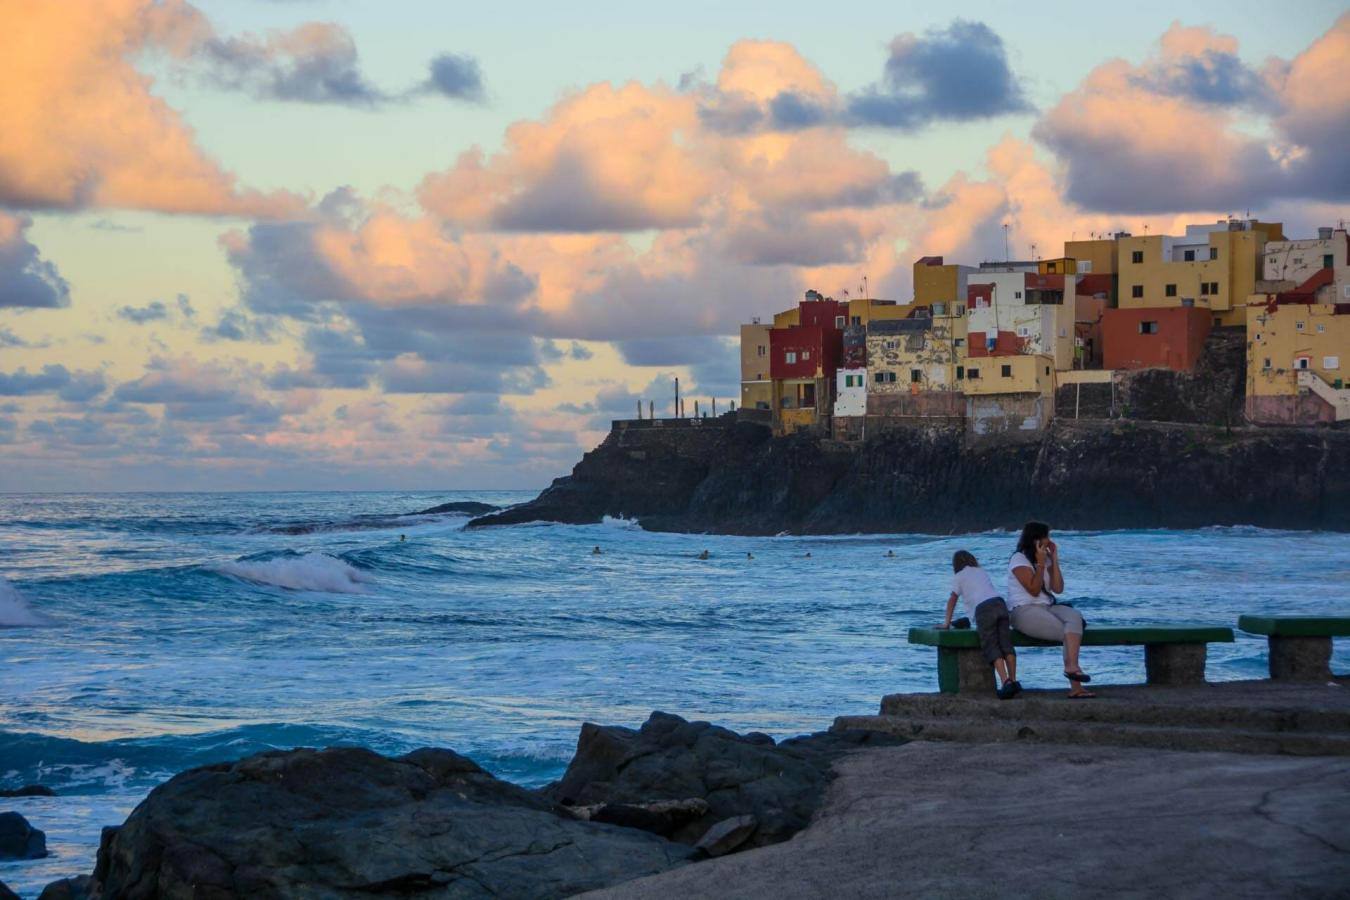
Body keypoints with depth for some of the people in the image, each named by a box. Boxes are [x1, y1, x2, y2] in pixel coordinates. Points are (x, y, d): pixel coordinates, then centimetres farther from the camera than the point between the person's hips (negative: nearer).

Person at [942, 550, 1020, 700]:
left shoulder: (959, 576, 18)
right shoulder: (983, 573, 33)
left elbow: (952, 600, 19)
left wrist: (947, 622, 27)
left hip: (984, 609, -5)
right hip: (1000, 603, 5)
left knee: (991, 648, -9)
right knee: (1006, 645, 6)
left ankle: (1006, 682, -23)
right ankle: (1013, 681, -1)